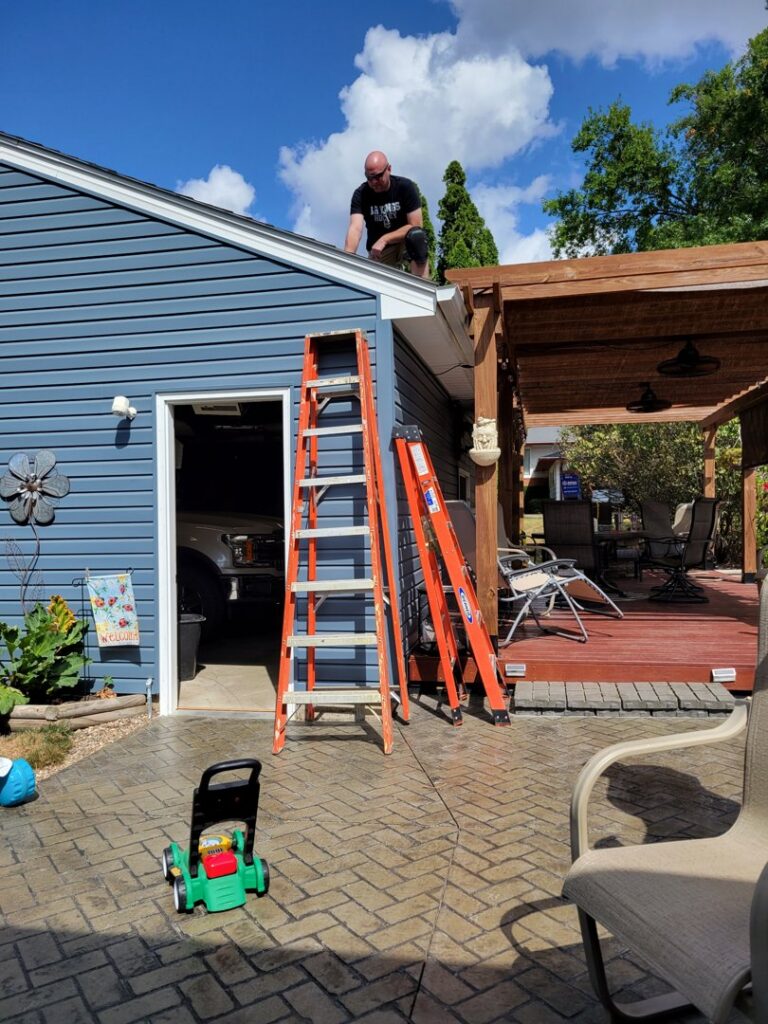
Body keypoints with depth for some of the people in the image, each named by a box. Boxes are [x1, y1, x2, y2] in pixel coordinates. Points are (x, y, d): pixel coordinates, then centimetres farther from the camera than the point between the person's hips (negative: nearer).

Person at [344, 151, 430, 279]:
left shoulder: (405, 186, -16)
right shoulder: (360, 194, -14)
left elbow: (416, 225, -19)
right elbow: (355, 228, -30)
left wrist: (384, 240, -30)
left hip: (405, 241, -2)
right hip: (378, 250, 2)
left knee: (416, 236, -34)